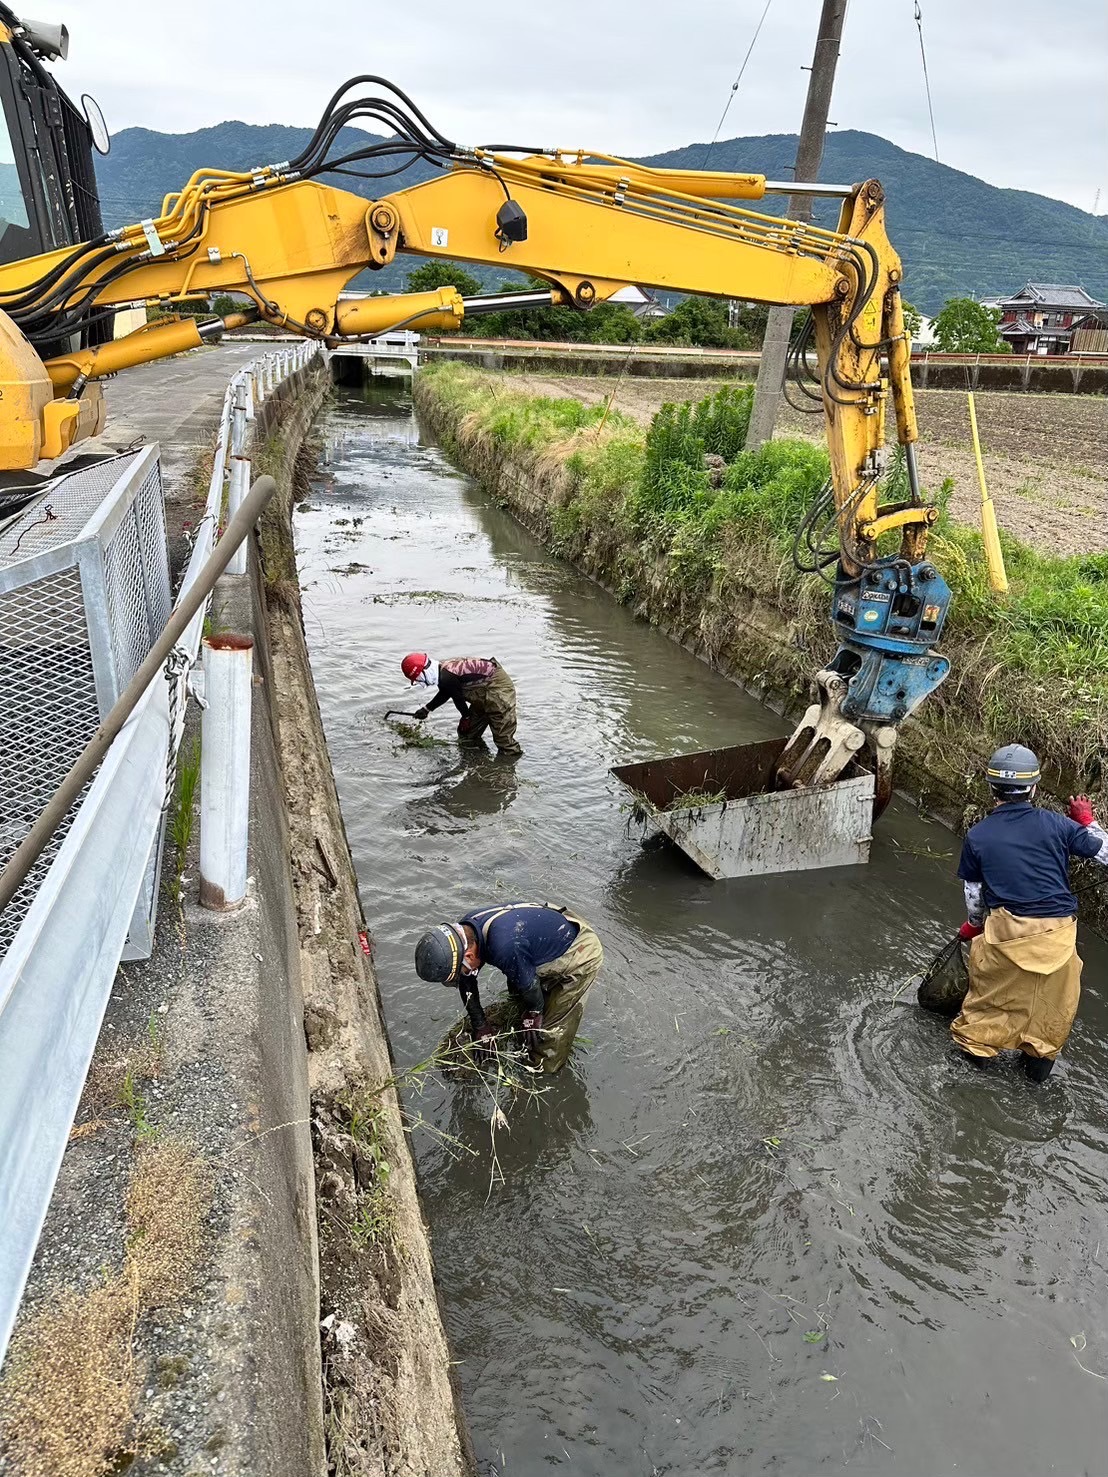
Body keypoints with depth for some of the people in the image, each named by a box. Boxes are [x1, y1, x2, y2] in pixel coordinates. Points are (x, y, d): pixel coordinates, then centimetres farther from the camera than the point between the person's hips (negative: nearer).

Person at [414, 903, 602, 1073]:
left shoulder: (505, 946, -42)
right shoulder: (465, 931, -14)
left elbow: (528, 983, -23)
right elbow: (467, 982, 1)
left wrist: (534, 1012, -2)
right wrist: (480, 1026, 8)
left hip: (581, 953, -8)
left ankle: (544, 1075, 16)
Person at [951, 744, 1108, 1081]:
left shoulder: (977, 836, 0)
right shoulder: (1055, 824, -2)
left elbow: (973, 894, 10)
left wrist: (973, 925, 29)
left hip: (1006, 927, 0)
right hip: (1058, 929, 1)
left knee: (991, 984, 24)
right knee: (1053, 997, 23)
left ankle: (977, 1042, 41)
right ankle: (1040, 1057, 38)